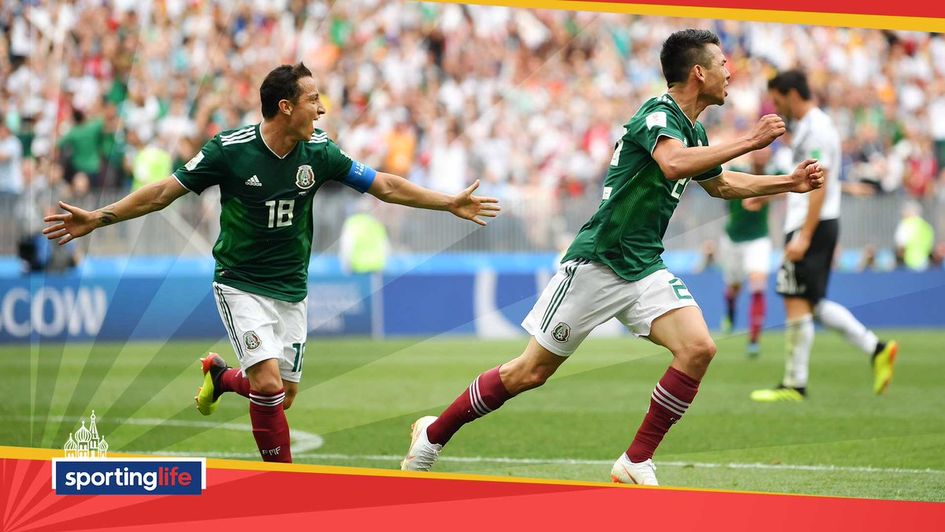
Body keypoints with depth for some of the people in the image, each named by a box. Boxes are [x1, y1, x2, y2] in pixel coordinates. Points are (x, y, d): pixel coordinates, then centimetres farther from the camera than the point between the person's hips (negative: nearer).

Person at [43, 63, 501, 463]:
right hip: (241, 285, -5)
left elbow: (384, 185, 4)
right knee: (269, 383, -22)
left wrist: (449, 203, 2)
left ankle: (221, 376, 37)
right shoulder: (230, 149, -15)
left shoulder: (318, 152, -5)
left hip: (291, 290, 5)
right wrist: (98, 218, -14)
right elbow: (165, 191, -9)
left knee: (284, 394, 7)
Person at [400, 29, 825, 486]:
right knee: (531, 371, -1)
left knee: (698, 348, -15)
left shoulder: (694, 131, 12)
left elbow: (720, 184, 34)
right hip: (597, 261, -8)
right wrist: (749, 142, -34)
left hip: (645, 268, 8)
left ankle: (636, 463, -7)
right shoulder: (658, 114, -16)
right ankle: (433, 434, 18)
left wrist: (790, 183, 28)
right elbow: (674, 163, -39)